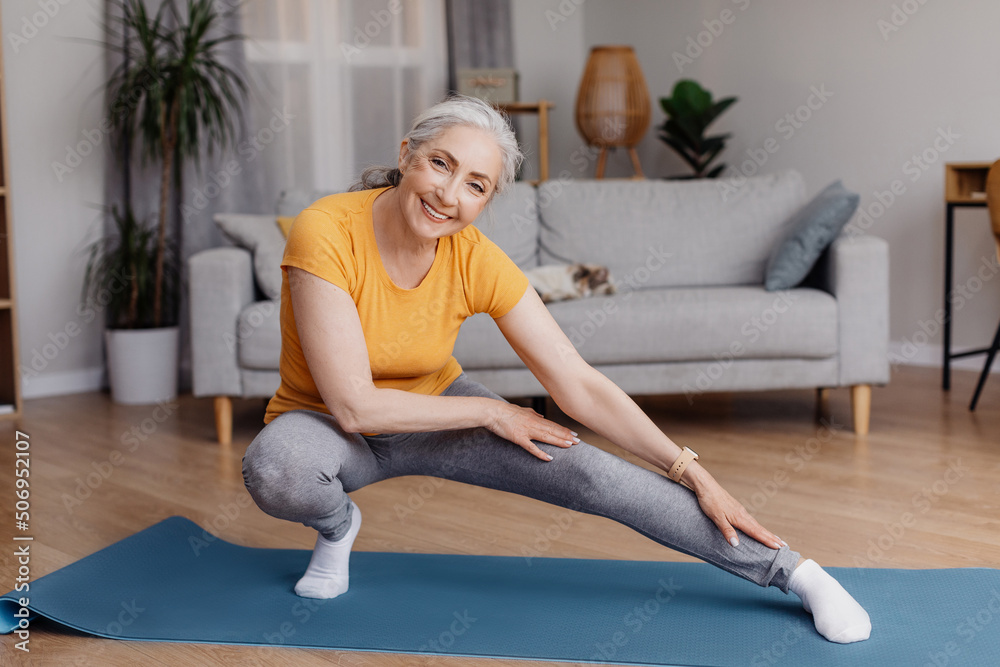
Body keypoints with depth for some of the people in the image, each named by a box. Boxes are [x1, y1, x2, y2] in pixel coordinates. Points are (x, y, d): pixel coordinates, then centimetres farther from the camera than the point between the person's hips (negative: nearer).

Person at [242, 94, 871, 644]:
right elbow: (353, 406, -30)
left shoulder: (477, 260, -20)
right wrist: (489, 411, -20)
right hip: (326, 424, -2)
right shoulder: (327, 233, -30)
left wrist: (694, 474, -18)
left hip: (434, 408, 2)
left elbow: (580, 386, -15)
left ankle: (791, 570, -6)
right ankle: (337, 523, 0)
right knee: (275, 467, -37)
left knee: (587, 472, -16)